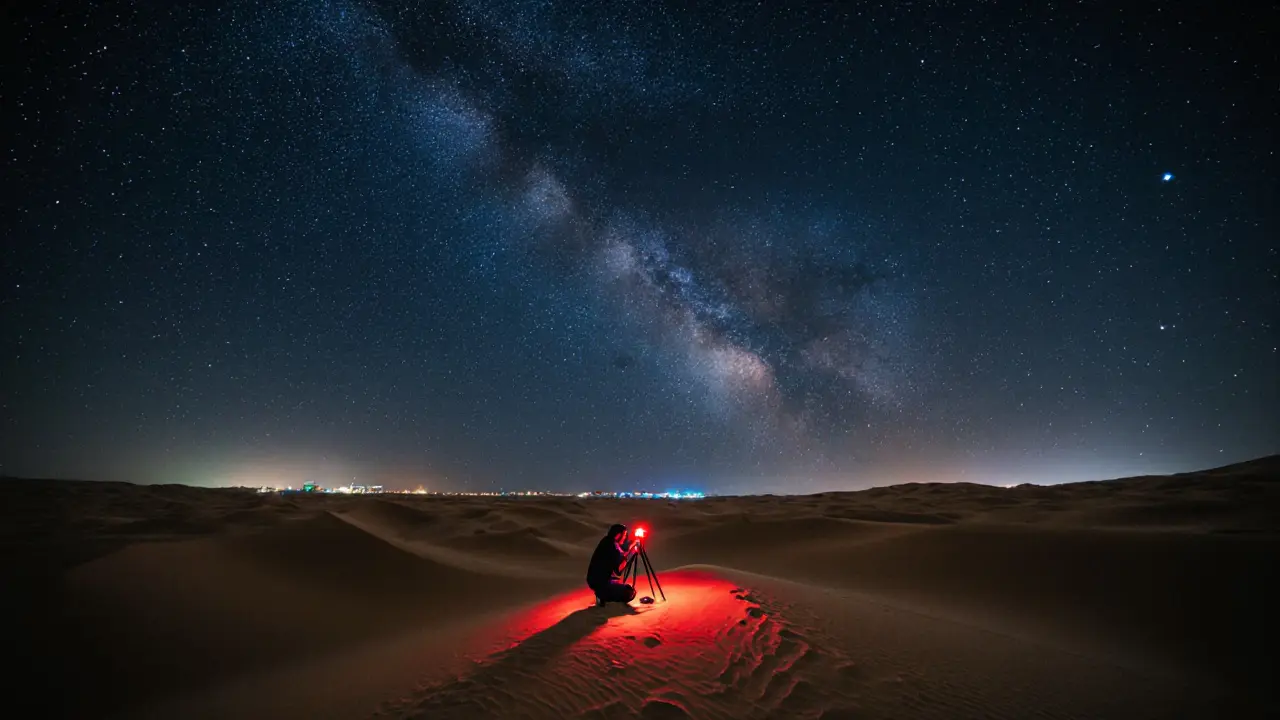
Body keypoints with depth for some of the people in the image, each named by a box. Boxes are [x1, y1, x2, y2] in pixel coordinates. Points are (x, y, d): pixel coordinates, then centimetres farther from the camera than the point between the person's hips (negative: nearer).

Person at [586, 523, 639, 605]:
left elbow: (622, 554, 18)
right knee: (630, 593, -5)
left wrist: (632, 545, 7)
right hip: (599, 582, -10)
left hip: (595, 579, 10)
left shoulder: (608, 542, 5)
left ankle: (602, 594, 14)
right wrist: (630, 553, -18)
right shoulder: (611, 547, -23)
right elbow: (618, 570, -24)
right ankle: (603, 597, -4)